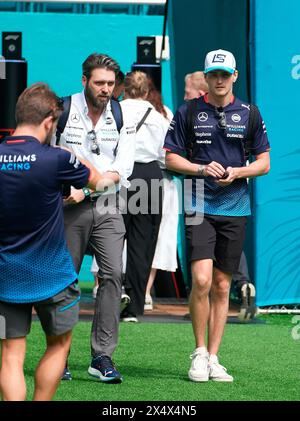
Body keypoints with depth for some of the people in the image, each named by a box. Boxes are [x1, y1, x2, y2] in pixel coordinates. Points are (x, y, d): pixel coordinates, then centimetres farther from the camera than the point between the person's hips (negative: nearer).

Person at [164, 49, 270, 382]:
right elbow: (171, 158, 5)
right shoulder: (188, 112, 3)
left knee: (222, 286, 6)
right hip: (199, 207, -2)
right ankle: (199, 353, -1)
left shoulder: (249, 114, 7)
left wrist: (237, 172, -9)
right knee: (201, 280, -16)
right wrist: (201, 169, -12)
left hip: (235, 208, 2)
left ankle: (213, 358, 13)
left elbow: (264, 162, 10)